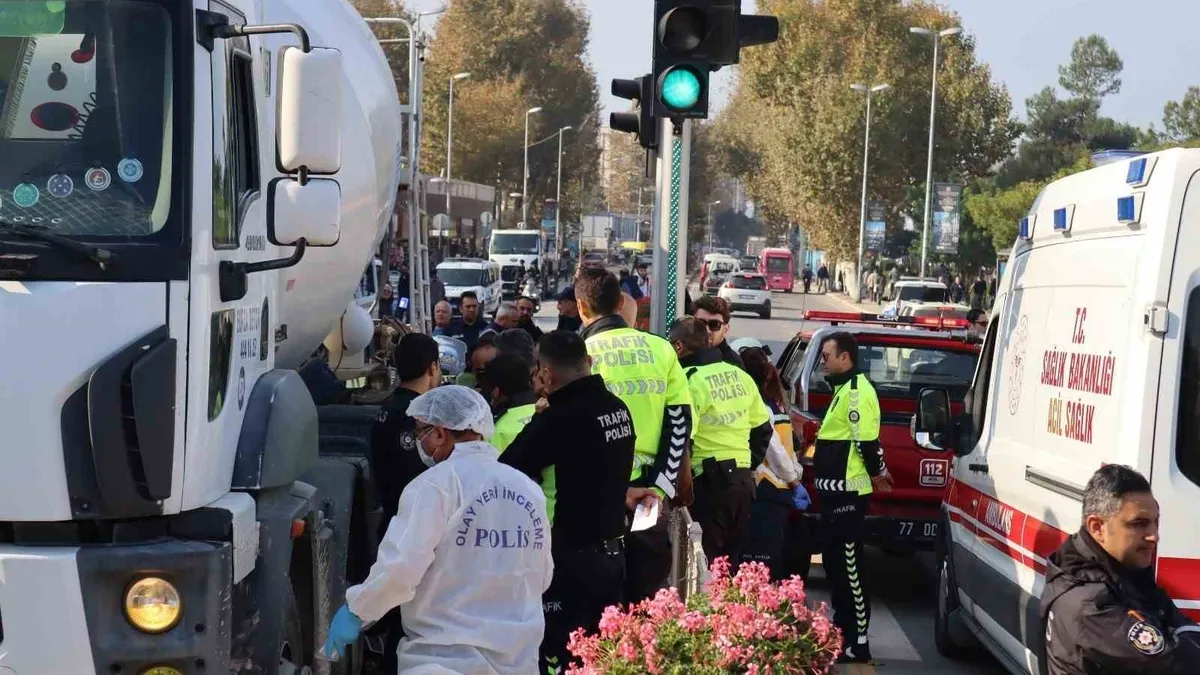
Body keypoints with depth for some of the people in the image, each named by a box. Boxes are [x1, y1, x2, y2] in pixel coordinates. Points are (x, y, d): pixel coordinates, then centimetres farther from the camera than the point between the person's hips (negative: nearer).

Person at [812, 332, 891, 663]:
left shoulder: (858, 391, -16)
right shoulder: (844, 389, 18)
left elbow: (866, 440, -20)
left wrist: (876, 472, -8)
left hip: (848, 492, -11)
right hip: (837, 489, 11)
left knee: (848, 565, -9)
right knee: (834, 561, 14)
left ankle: (858, 642, -6)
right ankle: (843, 630, 23)